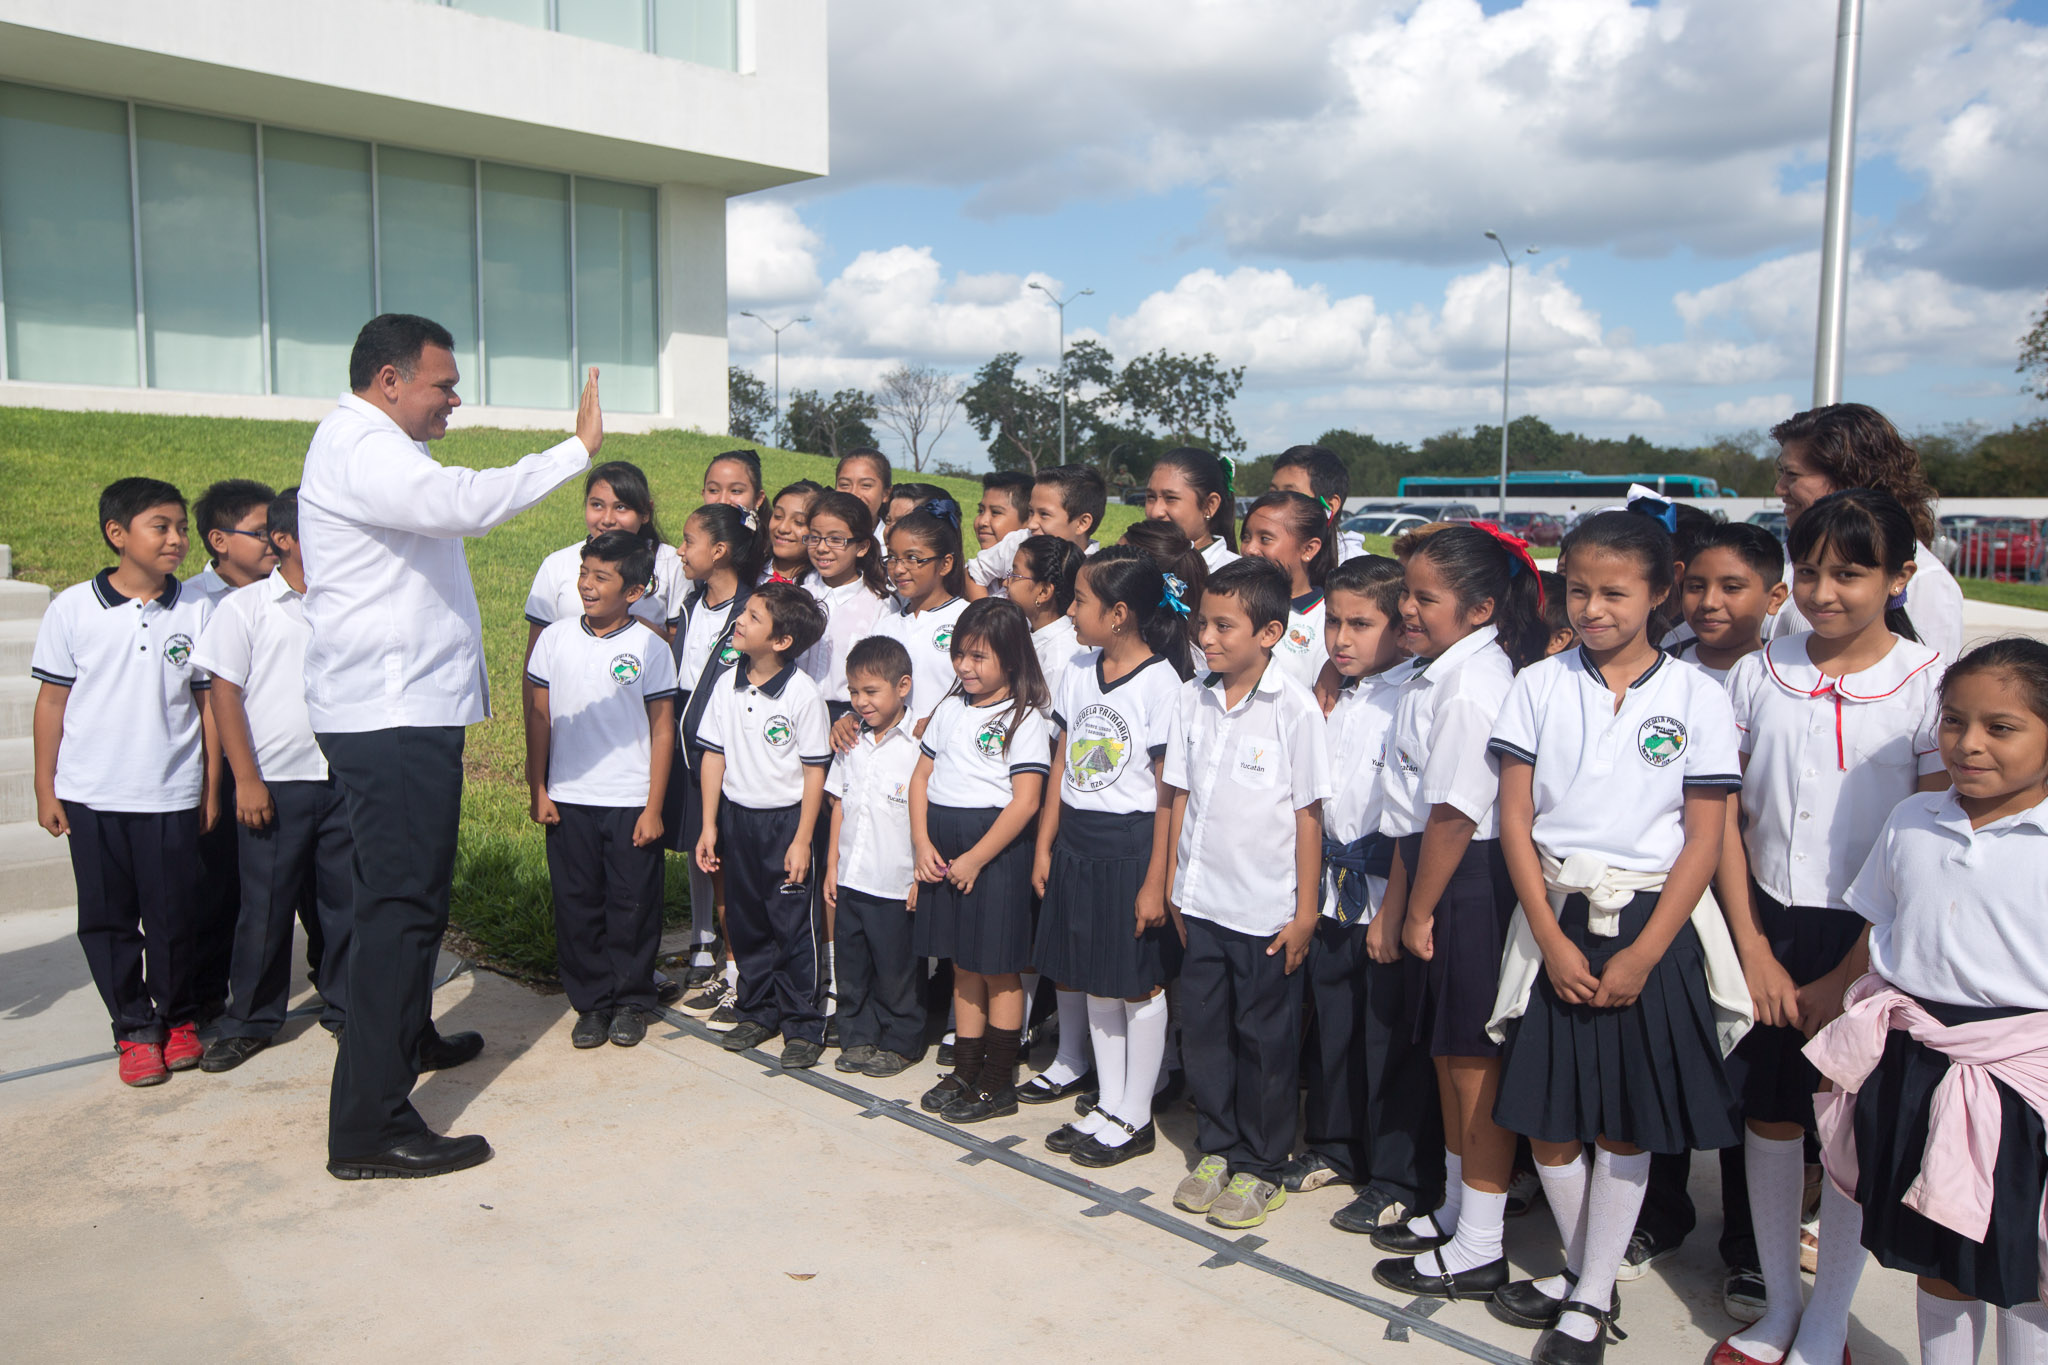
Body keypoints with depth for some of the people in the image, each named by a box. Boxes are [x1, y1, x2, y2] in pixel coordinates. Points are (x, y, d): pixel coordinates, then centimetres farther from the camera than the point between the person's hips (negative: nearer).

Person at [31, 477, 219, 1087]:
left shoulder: (196, 611, -1)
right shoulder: (73, 609, -2)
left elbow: (208, 701, 4)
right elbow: (52, 700, 3)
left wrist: (212, 787, 5)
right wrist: (45, 790, 4)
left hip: (172, 796, 0)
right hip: (92, 797, 0)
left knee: (175, 917, 6)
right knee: (107, 920, 8)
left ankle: (178, 1018, 25)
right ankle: (134, 1028, 22)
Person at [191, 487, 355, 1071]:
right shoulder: (245, 607, -2)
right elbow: (224, 693, -4)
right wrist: (247, 780, -8)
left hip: (347, 780, 3)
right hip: (276, 782, -3)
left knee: (347, 897, 8)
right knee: (266, 903, 5)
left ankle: (345, 1006, 23)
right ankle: (250, 1020, 20)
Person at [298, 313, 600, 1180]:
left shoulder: (372, 450, 19)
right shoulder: (358, 450, -16)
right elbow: (465, 502, -33)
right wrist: (579, 449, -29)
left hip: (408, 710, 11)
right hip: (390, 718, -11)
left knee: (408, 894, 25)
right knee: (402, 905, -11)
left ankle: (408, 1037, 43)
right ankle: (370, 1126, -8)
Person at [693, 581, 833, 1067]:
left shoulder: (802, 694, -15)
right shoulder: (727, 688, 0)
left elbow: (815, 771, -11)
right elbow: (714, 757, 7)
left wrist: (802, 840, -13)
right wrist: (709, 826, 6)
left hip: (785, 819, -5)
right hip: (737, 816, 5)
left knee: (794, 927, 2)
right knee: (744, 921, 14)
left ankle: (803, 1026, 15)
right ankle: (758, 1012, 31)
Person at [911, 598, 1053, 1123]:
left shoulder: (1024, 718, -9)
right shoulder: (951, 709, 11)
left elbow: (1025, 802, -16)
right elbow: (921, 776, 12)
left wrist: (974, 859, -16)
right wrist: (922, 844, -1)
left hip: (994, 848, -6)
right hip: (943, 847, 6)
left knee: (999, 970, 3)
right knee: (963, 965, 15)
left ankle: (998, 1084, 14)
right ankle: (965, 1070, 27)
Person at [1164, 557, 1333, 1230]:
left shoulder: (1294, 707, -12)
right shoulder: (1194, 700, 3)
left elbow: (1308, 815, -9)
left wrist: (1305, 912, -8)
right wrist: (1173, 884, 10)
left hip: (1267, 909, -5)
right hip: (1201, 902, 5)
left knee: (1264, 1039, 8)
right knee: (1203, 1029, 13)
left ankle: (1260, 1167, 24)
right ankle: (1215, 1149, 31)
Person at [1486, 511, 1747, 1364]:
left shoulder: (1696, 697, -2)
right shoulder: (1539, 686, 1)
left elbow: (1704, 839, -3)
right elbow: (1515, 818, 0)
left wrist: (1644, 953, -10)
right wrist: (1550, 937, -8)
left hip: (1653, 927, -1)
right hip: (1556, 918, 2)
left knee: (1626, 1124, 5)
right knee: (1547, 1117, 6)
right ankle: (1581, 1272, 29)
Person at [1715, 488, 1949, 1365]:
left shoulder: (1931, 687, -8)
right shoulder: (1758, 675, 1)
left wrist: (1847, 977, -9)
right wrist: (1755, 951, -4)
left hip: (1871, 940, -3)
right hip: (1769, 924, 3)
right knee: (1769, 1117, 11)